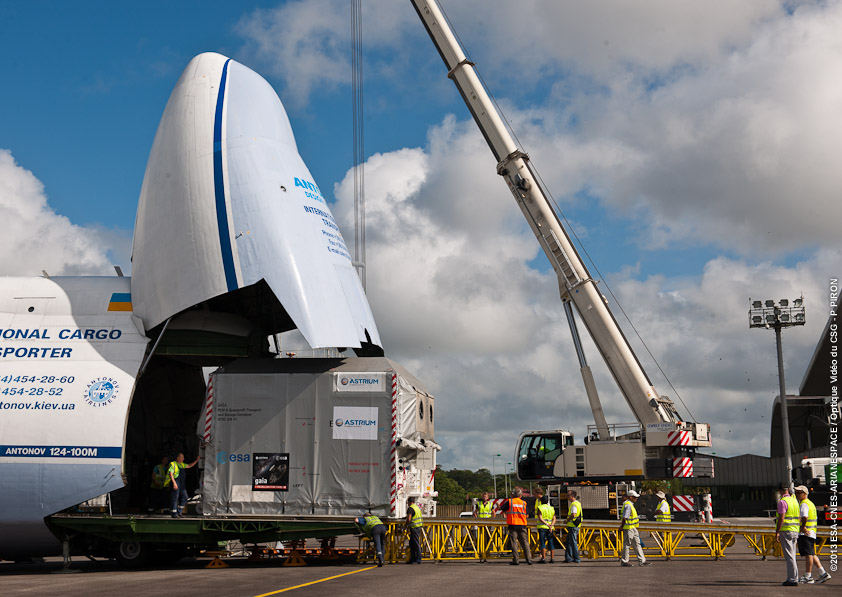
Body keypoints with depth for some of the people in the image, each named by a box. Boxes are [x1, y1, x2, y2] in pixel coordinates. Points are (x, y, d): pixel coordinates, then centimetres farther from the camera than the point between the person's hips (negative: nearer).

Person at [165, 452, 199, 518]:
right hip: (175, 483, -9)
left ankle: (179, 512, 14)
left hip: (182, 483, 9)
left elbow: (189, 466, 26)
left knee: (184, 498, 6)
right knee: (174, 498, -5)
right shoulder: (173, 464, -8)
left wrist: (196, 460, 17)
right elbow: (170, 474, -16)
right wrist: (174, 483, -23)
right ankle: (174, 514, -1)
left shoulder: (181, 464, 18)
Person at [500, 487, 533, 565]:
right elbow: (526, 514, 12)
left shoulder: (509, 501, 0)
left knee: (514, 542, 0)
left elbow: (502, 509, 7)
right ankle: (529, 559, -1)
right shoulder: (524, 503, 7)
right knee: (525, 542, 5)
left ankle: (516, 560, -5)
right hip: (522, 525, 2)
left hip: (512, 525, -2)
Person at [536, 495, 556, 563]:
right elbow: (554, 519, 1)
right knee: (550, 543, 8)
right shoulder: (552, 509, 12)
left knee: (542, 543, -5)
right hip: (550, 528, 4)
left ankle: (543, 558, -13)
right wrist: (551, 525, -11)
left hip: (542, 527, -4)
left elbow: (540, 518, -12)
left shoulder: (540, 508, -1)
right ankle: (552, 558, 6)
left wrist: (548, 525, -15)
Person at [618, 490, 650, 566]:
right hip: (628, 528, -10)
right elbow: (624, 518, -20)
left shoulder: (630, 504, 16)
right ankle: (624, 561, 6)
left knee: (637, 544, 9)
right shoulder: (628, 505, -18)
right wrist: (621, 527, -20)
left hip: (633, 528, 10)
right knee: (627, 544, -2)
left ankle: (641, 561, 11)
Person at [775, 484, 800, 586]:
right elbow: (798, 518, 18)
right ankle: (791, 578, 16)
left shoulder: (782, 502, -12)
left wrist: (777, 532, -17)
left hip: (785, 531, -8)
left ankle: (793, 580, -8)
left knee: (789, 556, -7)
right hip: (795, 531, 8)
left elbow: (781, 519, -19)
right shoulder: (794, 501, 14)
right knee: (791, 555, 14)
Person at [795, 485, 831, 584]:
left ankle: (808, 576, -2)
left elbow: (804, 517, -29)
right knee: (811, 554, 14)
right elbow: (816, 518, 25)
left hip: (805, 533, -10)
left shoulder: (804, 504, -12)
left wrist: (802, 527, -16)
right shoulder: (811, 503, 20)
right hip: (811, 532, 10)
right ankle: (823, 573, 12)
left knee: (808, 554, -6)